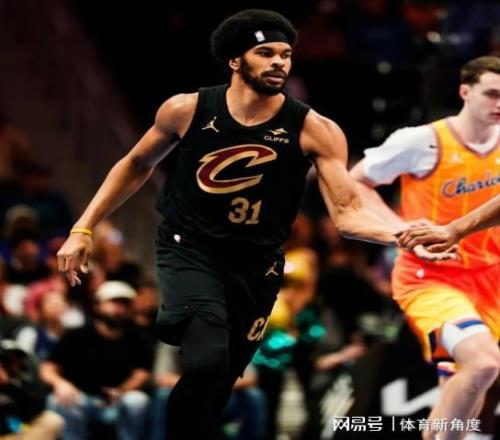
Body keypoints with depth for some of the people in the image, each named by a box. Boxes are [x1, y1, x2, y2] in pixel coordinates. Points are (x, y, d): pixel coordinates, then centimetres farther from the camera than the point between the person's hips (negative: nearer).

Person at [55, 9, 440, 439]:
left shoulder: (313, 130, -12)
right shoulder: (187, 110, -9)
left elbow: (348, 213, -17)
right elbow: (137, 166, 9)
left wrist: (402, 234, -37)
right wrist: (84, 228, 6)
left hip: (255, 265, 2)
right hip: (189, 249, -2)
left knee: (217, 383, 13)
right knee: (207, 360, -29)